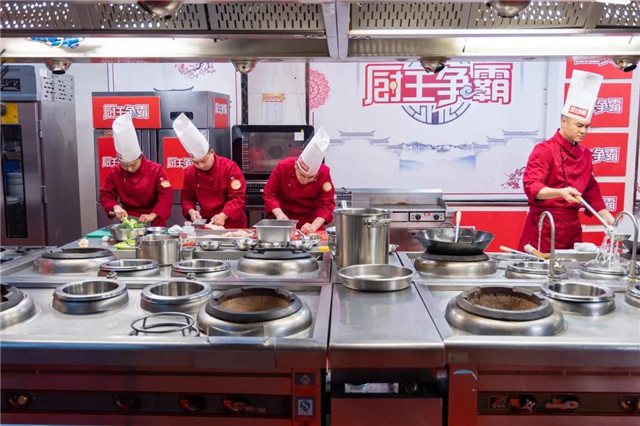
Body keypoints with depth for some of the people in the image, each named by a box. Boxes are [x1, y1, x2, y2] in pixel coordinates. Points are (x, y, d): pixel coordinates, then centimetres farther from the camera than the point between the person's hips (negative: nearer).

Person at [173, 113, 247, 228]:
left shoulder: (230, 167, -11)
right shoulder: (190, 172, 2)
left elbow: (238, 197, -14)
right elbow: (186, 198, 12)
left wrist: (223, 215, -27)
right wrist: (191, 211, -9)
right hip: (206, 223, 3)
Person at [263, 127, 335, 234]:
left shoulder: (324, 173, -21)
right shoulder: (283, 167, -20)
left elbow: (327, 204, -18)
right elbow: (269, 193, -12)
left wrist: (314, 226, -31)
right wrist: (279, 213, -26)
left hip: (311, 220, 0)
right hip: (286, 220, 1)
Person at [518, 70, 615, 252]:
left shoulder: (585, 154, 11)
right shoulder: (544, 150, -10)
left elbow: (591, 190, 19)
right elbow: (531, 186, -20)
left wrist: (608, 218, 10)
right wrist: (561, 193, -35)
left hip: (572, 226, 6)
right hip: (544, 225, -6)